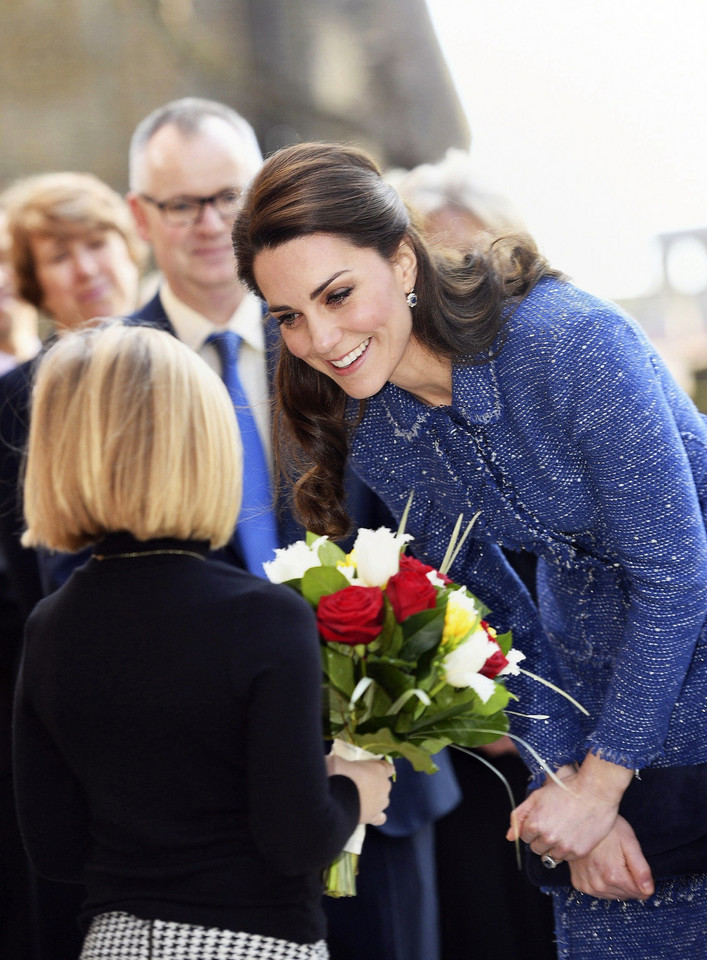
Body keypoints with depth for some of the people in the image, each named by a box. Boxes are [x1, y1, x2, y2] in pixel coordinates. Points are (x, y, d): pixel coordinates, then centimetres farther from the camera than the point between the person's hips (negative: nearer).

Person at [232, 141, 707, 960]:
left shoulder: (571, 343, -26)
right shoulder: (372, 437, -7)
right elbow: (499, 618, 2)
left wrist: (600, 780, -18)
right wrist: (566, 783, -7)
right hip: (598, 681, 5)